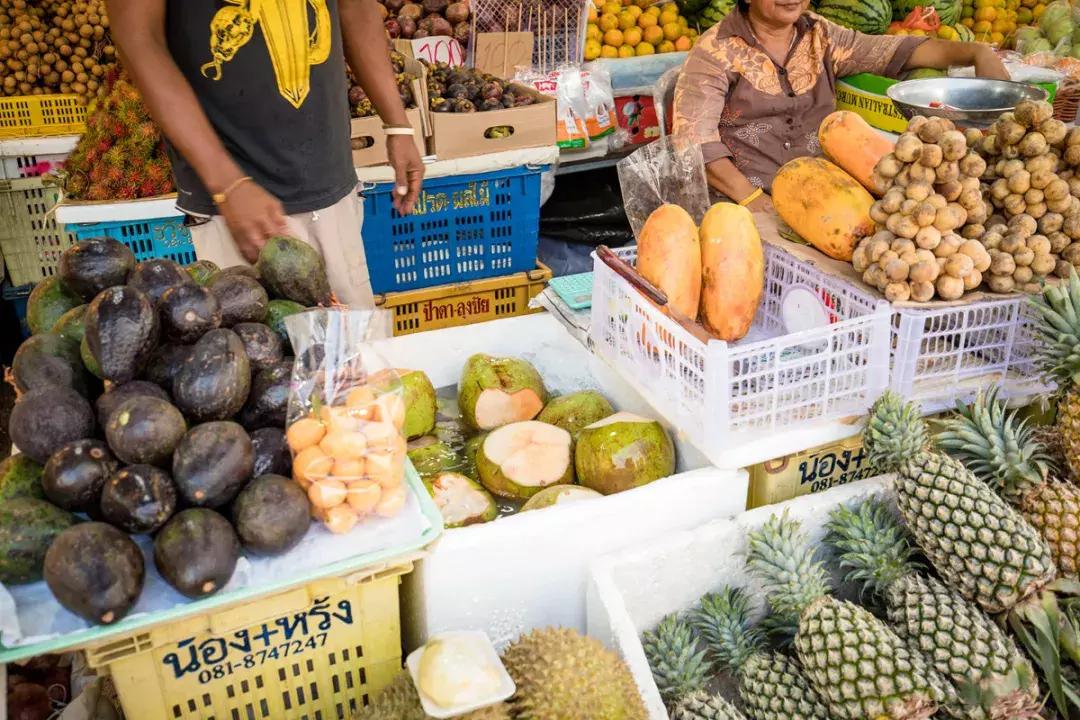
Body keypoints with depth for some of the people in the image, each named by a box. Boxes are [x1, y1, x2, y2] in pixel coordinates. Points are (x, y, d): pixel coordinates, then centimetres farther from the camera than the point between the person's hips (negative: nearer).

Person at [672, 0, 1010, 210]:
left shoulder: (821, 36, 13)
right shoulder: (717, 50, -3)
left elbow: (897, 50, 11)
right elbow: (694, 137, -12)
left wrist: (976, 52, -5)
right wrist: (753, 198, -23)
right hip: (741, 201, -4)